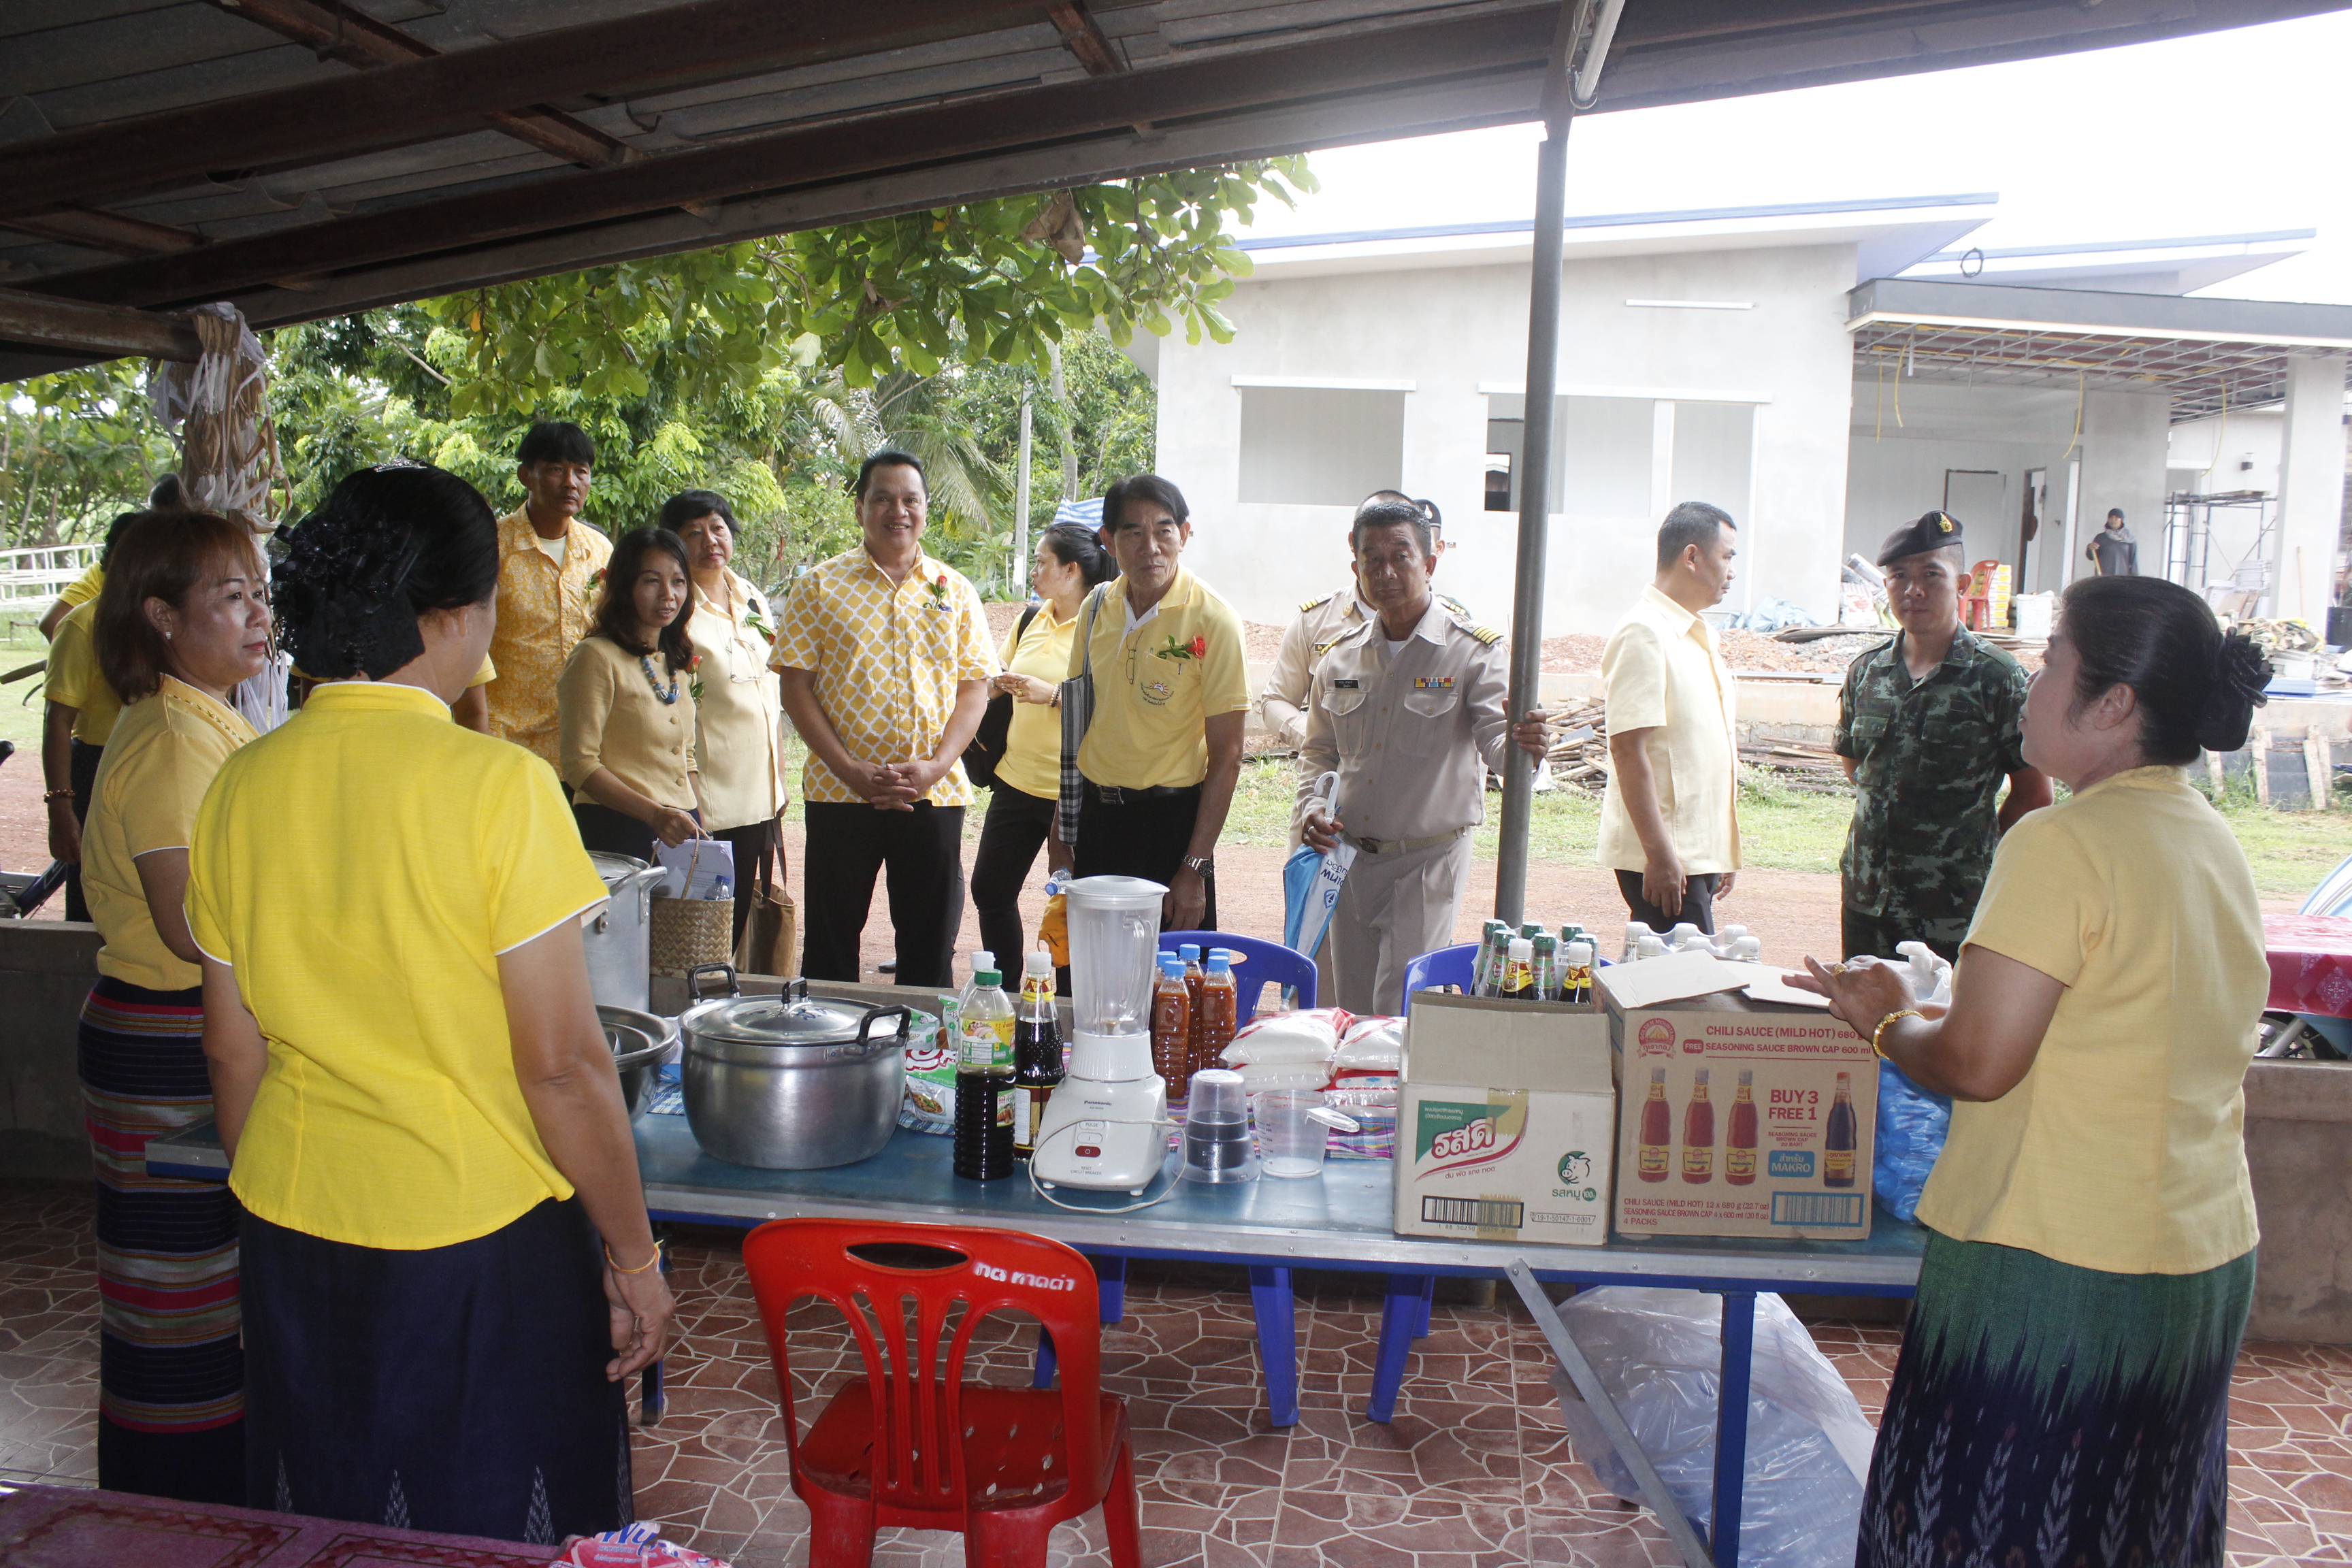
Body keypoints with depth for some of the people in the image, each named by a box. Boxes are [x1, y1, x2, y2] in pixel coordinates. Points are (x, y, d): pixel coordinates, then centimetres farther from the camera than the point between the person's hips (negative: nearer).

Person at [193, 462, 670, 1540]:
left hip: (296, 1237, 5)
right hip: (484, 1240, -5)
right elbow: (562, 1067, -18)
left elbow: (233, 1052, 6)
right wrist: (634, 1257, -7)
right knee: (500, 1531, 14)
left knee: (330, 1530, 22)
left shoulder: (239, 788, -2)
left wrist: (277, 1212, 20)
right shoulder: (496, 785, -19)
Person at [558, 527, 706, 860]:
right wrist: (655, 814, -21)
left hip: (681, 832, 6)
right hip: (618, 832, -6)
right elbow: (579, 765, -13)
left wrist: (700, 832, 12)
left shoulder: (682, 664, 15)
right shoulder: (597, 657, -8)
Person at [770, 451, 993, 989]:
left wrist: (936, 766, -10)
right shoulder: (821, 586, 3)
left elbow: (974, 687, 5)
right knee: (830, 945, 7)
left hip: (934, 793, 1)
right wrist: (850, 770, -12)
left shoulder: (955, 591, 9)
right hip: (838, 792, -1)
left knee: (931, 948, 8)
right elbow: (795, 686, -2)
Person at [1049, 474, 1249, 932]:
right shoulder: (1097, 607, 4)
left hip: (1168, 820, -5)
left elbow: (1226, 757, -12)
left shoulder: (1213, 620, -12)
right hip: (1094, 815, 5)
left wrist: (1195, 868, -15)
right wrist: (1060, 829, 12)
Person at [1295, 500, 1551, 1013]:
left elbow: (1495, 738, -18)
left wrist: (1519, 745, -41)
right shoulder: (1343, 655, 6)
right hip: (1350, 858, 5)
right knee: (1352, 1009, 14)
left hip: (1429, 859, -5)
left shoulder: (1473, 651, -9)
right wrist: (1310, 809, -2)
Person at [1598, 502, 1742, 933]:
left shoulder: (1696, 635, 17)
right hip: (1665, 857, -9)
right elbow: (1628, 748, -19)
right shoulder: (1644, 633, -13)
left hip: (1701, 853, 9)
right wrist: (1660, 854, -22)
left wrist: (1724, 851, 21)